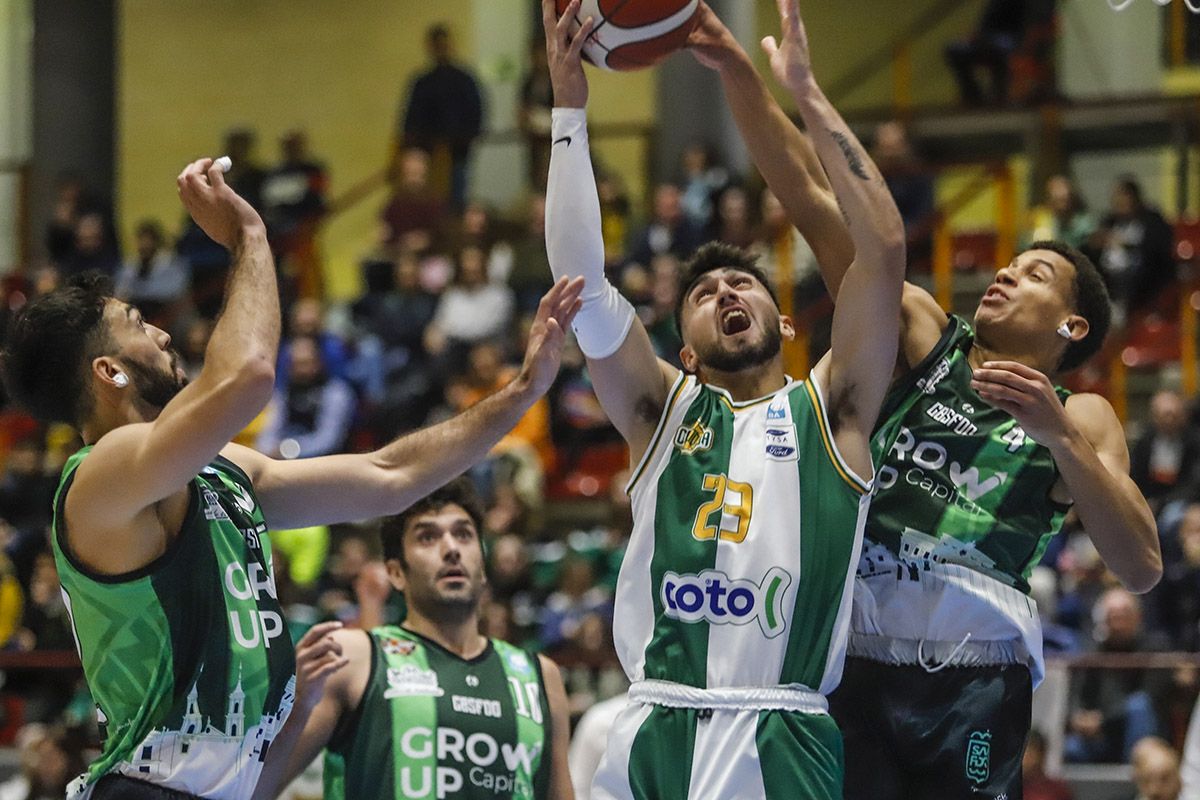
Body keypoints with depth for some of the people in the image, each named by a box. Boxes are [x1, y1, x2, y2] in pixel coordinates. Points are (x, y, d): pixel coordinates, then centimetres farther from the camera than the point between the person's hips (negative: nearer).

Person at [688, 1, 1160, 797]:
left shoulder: (1079, 417, 15)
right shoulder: (922, 337, 21)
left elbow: (1143, 567, 1)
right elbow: (814, 200, 13)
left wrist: (1057, 432, -10)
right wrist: (739, 73, 4)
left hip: (976, 664, -1)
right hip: (853, 649, 2)